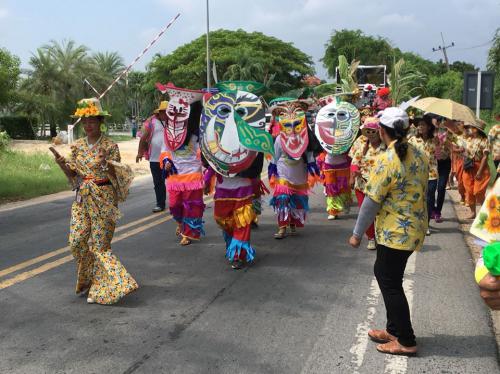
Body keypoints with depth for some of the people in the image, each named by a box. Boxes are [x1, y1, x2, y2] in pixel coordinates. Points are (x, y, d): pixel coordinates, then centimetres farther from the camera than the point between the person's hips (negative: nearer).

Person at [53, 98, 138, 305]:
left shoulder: (110, 146, -7)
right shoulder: (77, 146, 8)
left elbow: (115, 177, -8)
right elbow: (73, 175, 11)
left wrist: (108, 165, -27)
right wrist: (62, 164, -7)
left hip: (103, 198, -5)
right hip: (82, 198, 5)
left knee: (99, 244, -4)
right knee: (77, 241, 2)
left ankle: (101, 289, 6)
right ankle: (86, 282, 24)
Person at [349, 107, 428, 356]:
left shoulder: (386, 160, -20)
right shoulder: (419, 155, 4)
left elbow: (371, 202, -18)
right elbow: (420, 191, 12)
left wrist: (357, 233, -9)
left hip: (395, 232, -8)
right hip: (415, 228, 9)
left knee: (390, 282, 4)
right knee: (385, 273, 20)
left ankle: (406, 341, 13)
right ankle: (393, 329, 30)